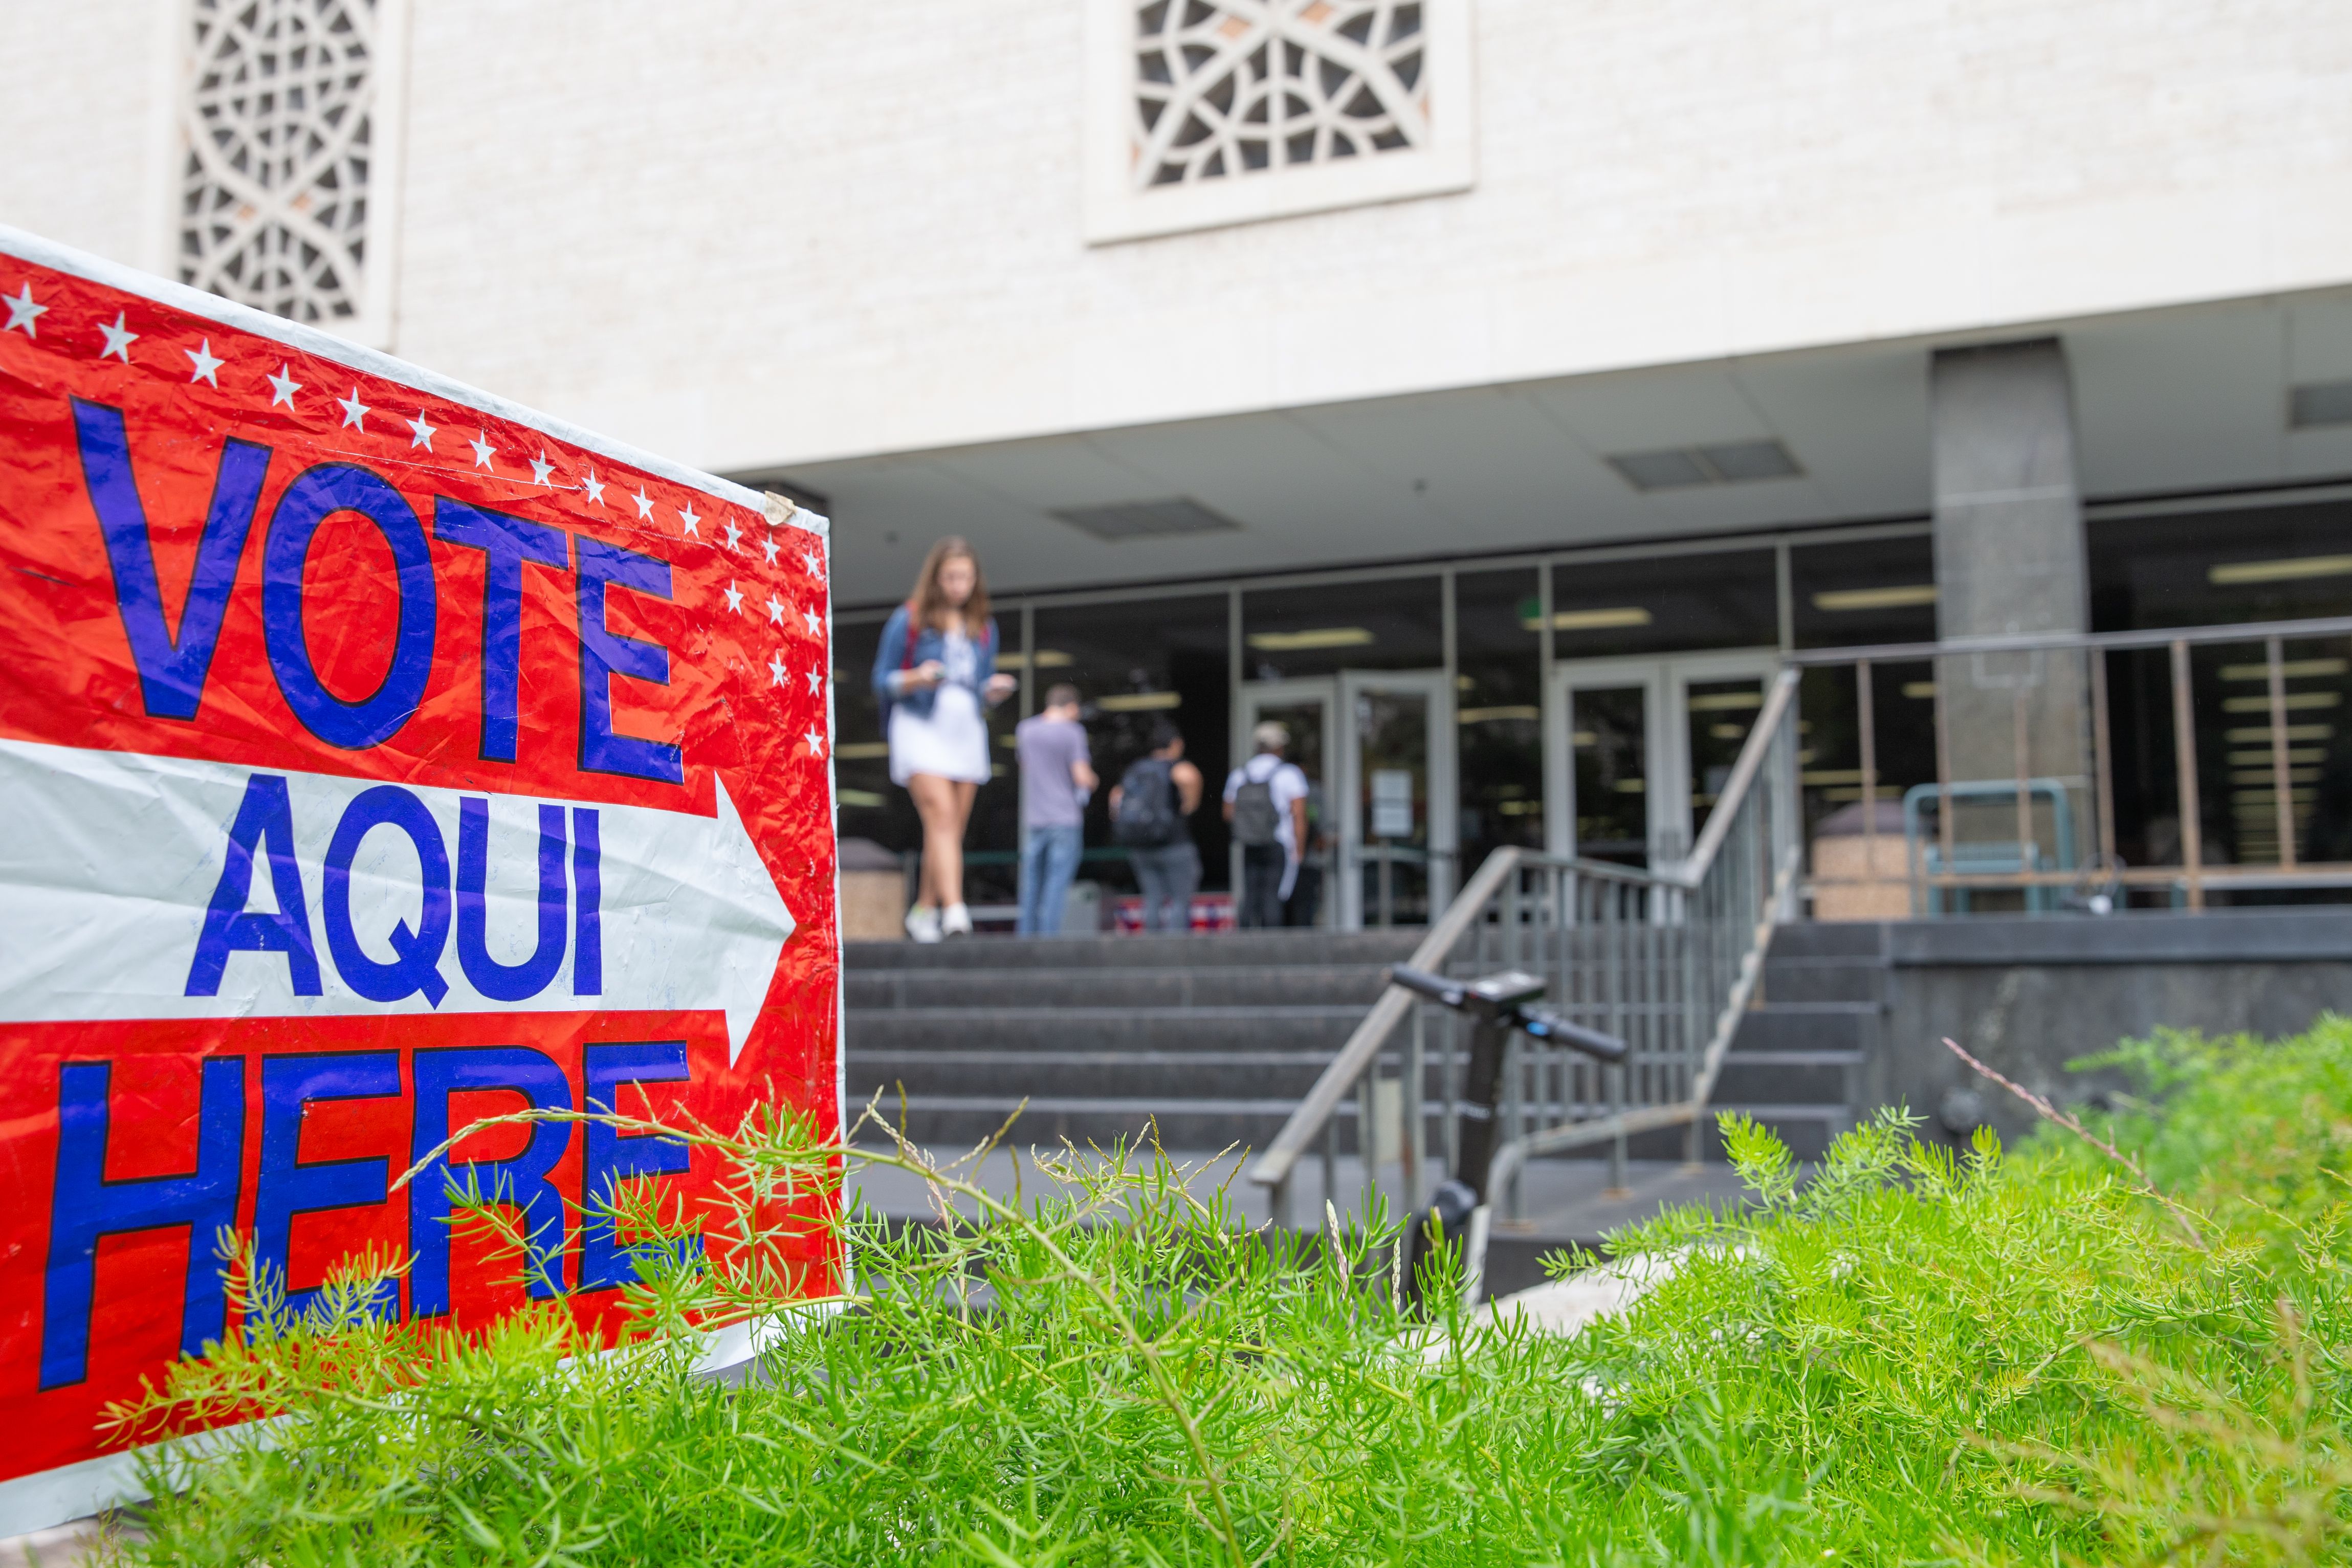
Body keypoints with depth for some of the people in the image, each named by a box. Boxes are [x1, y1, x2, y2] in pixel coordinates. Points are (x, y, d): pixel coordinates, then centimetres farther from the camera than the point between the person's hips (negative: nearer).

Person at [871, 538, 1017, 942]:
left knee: (954, 828, 4)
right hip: (920, 727, -5)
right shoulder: (908, 621, 1)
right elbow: (882, 681, 1)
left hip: (966, 731, 5)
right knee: (941, 816, -19)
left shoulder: (983, 628, 15)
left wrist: (996, 689, -4)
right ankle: (954, 910, -28)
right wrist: (917, 679, -17)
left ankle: (924, 911, 15)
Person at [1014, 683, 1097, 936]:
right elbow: (1082, 778, -12)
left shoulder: (1024, 729, 10)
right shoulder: (1072, 732, -7)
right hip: (1066, 818, -5)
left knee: (1032, 886, 10)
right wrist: (1093, 781, 10)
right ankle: (1049, 938, -8)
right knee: (1057, 886, -4)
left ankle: (1026, 940, 10)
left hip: (1033, 819, 5)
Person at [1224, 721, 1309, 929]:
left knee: (1250, 897, 5)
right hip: (1280, 847, -4)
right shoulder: (1289, 774, -3)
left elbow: (1229, 813, 14)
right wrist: (1299, 848, -4)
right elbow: (1299, 814, -9)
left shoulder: (1238, 775, 10)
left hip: (1250, 849, 4)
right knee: (1273, 897, -4)